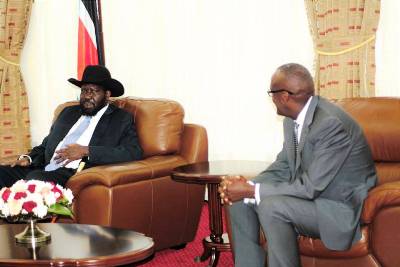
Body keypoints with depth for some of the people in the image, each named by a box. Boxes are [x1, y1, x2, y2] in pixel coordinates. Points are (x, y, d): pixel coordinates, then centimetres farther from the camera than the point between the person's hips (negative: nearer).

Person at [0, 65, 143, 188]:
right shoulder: (68, 112, 25)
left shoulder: (122, 119, 7)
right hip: (45, 168, 6)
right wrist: (29, 158, 5)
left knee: (36, 178, -33)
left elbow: (134, 152, -9)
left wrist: (85, 151, -13)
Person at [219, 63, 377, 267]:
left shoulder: (331, 123, -28)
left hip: (341, 207, -9)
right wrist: (247, 186, -12)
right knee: (240, 201, -1)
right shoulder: (292, 119, 0)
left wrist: (251, 191, -24)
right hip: (311, 194, 9)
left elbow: (311, 187, -28)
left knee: (271, 205, -30)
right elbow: (283, 167, 7)